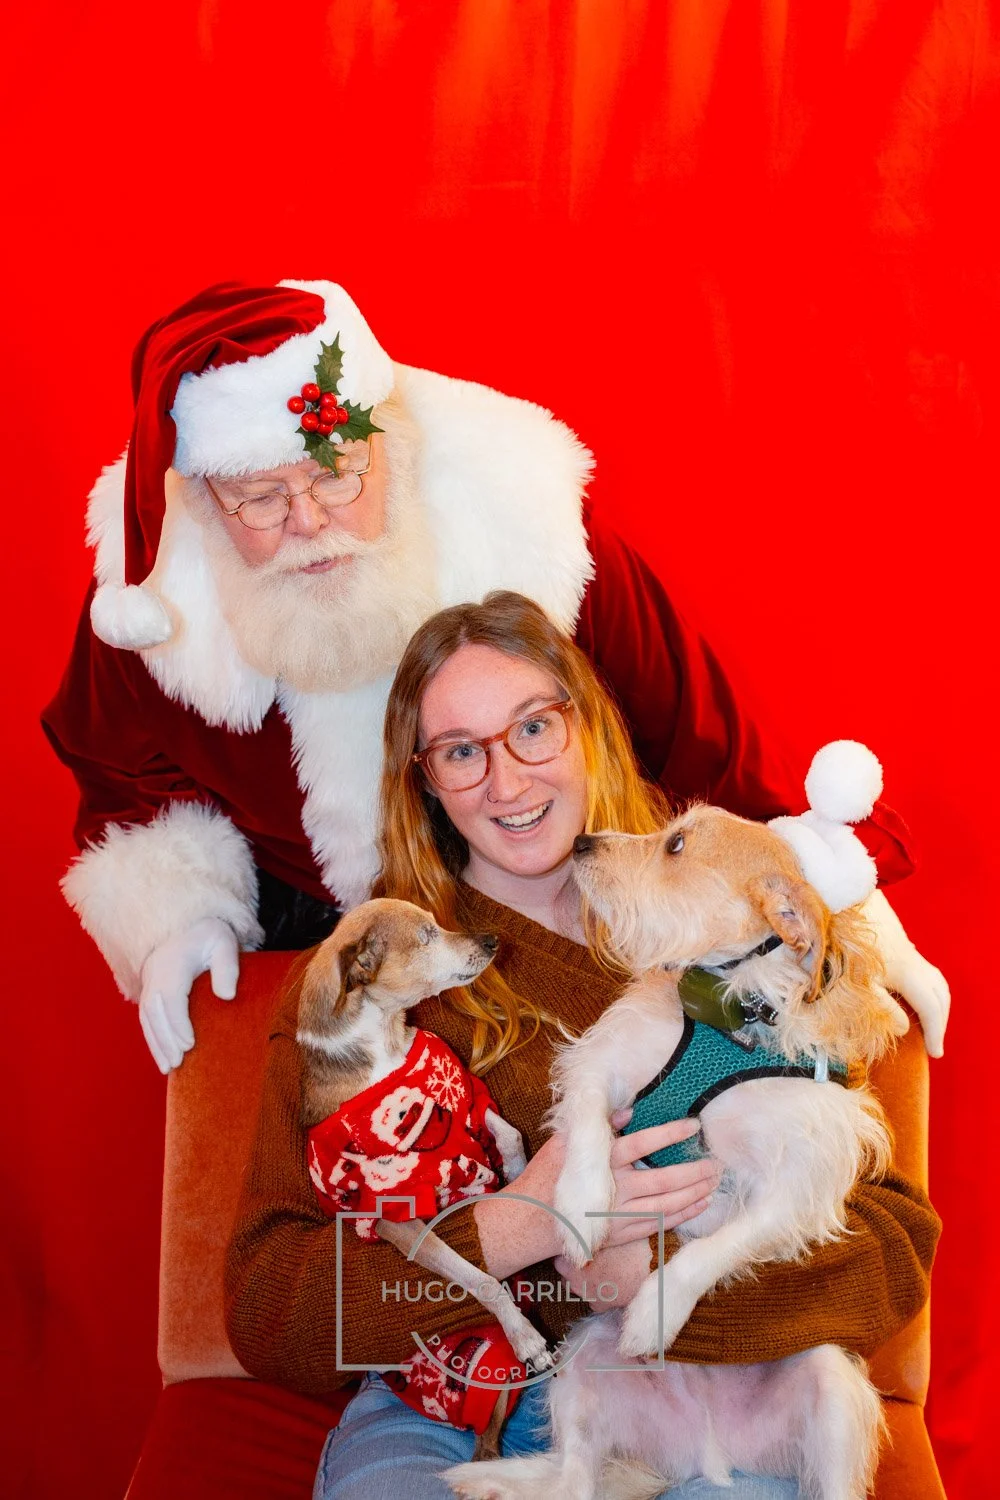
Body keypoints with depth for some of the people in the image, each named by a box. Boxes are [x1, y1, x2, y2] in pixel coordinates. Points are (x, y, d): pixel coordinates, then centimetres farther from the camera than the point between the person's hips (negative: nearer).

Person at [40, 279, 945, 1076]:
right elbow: (131, 780, 6)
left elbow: (694, 747, -14)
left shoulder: (521, 526, -25)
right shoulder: (153, 596, -18)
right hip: (298, 925, 2)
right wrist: (170, 916, -9)